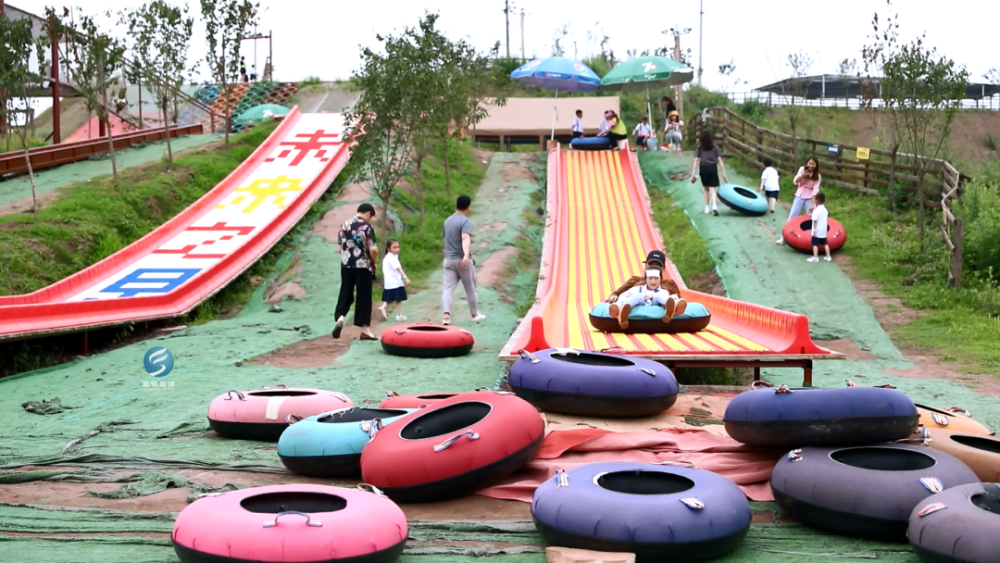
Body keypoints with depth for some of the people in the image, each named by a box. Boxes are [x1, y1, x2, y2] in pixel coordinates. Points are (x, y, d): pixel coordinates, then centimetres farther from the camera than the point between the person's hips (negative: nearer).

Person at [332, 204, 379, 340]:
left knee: (345, 294, 11)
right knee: (364, 297, 3)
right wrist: (374, 263, 0)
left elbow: (340, 248, 12)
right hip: (363, 266, -4)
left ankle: (340, 318, -12)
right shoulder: (367, 227, -9)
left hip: (346, 265, 4)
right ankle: (365, 329, 7)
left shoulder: (344, 225, 8)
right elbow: (373, 250, -16)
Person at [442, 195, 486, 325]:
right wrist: (466, 254, -42)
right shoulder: (465, 221, -10)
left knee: (447, 289, -4)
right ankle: (475, 314, 27)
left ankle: (446, 315, -22)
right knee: (470, 288, 13)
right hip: (462, 260, -5)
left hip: (448, 259, 5)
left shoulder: (447, 221, 12)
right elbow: (465, 239, -28)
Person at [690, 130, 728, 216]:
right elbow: (719, 160, 1)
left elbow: (696, 160, -3)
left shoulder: (699, 148, 5)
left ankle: (706, 208, 17)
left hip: (703, 169, 1)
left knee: (706, 189, 17)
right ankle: (714, 205, -27)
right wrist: (723, 173, 1)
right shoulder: (714, 147, 6)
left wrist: (693, 174, -5)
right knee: (713, 189, -4)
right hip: (712, 168, -1)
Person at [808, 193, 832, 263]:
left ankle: (815, 257, -4)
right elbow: (826, 220, 13)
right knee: (825, 244, 14)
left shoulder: (816, 211, -16)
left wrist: (814, 231, -16)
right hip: (824, 231, 7)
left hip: (817, 231, -7)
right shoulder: (825, 210, 6)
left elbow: (815, 221, -18)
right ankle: (828, 256, 17)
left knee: (815, 244, -2)